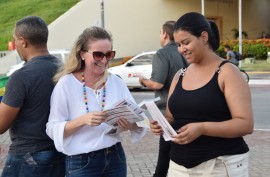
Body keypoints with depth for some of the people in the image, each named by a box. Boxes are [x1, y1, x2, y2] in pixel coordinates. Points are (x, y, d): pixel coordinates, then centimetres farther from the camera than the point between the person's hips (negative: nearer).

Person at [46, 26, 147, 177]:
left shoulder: (117, 82, 0)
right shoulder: (67, 83, -10)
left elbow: (137, 118, 1)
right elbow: (52, 129, -11)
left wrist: (133, 125, -21)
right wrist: (82, 120, -26)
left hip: (115, 158, 4)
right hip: (81, 163, -3)